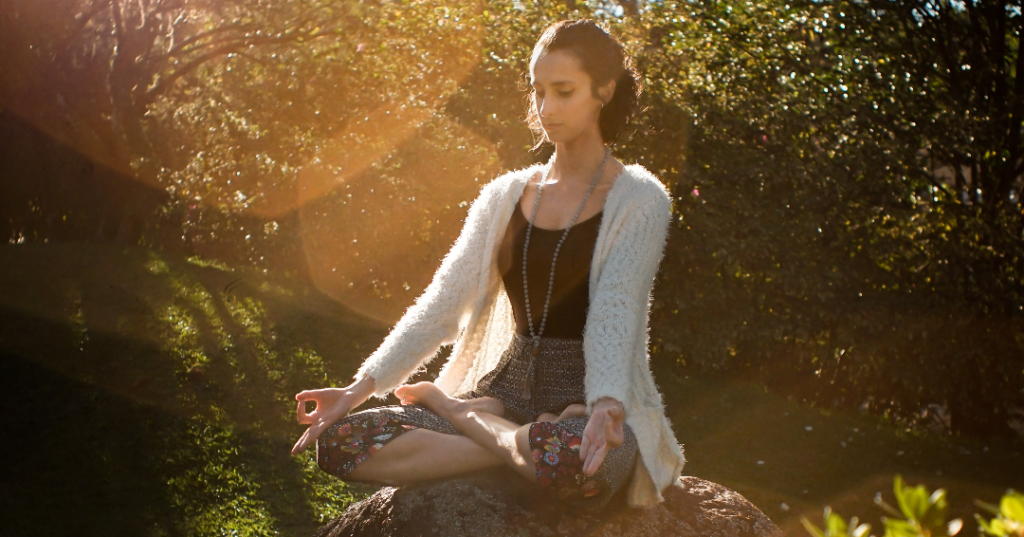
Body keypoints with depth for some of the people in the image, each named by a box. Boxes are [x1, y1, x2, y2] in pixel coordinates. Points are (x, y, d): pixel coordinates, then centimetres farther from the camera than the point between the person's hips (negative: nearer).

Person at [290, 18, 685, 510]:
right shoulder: (505, 196, 12)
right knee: (339, 440, -18)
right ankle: (523, 445, -15)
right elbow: (440, 305, 5)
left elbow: (615, 315, -19)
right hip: (506, 389, 4)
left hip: (586, 399, -4)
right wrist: (361, 388, -9)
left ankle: (451, 409, -15)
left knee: (573, 462, -44)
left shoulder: (638, 200, -3)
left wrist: (607, 409, -39)